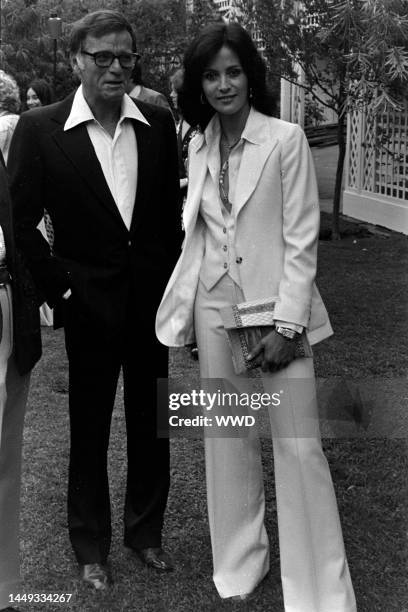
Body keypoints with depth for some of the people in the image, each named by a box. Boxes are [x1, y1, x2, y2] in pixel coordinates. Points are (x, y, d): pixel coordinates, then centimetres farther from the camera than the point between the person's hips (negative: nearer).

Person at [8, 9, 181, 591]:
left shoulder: (159, 123, 1)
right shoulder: (40, 128, -7)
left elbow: (170, 212, 7)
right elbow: (20, 222, -5)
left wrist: (171, 283, 3)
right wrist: (60, 287, -7)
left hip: (152, 299, 3)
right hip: (89, 303, -2)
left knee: (150, 423, 14)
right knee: (90, 428, 12)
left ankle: (146, 530, 36)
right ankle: (90, 543, 32)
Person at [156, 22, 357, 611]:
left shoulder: (286, 139, -6)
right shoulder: (199, 148, 10)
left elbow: (302, 238, -9)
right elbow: (197, 232, 13)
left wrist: (287, 324, -15)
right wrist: (181, 308, 5)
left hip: (276, 306, -5)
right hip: (216, 307, 5)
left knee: (299, 446, -3)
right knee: (227, 439, 12)